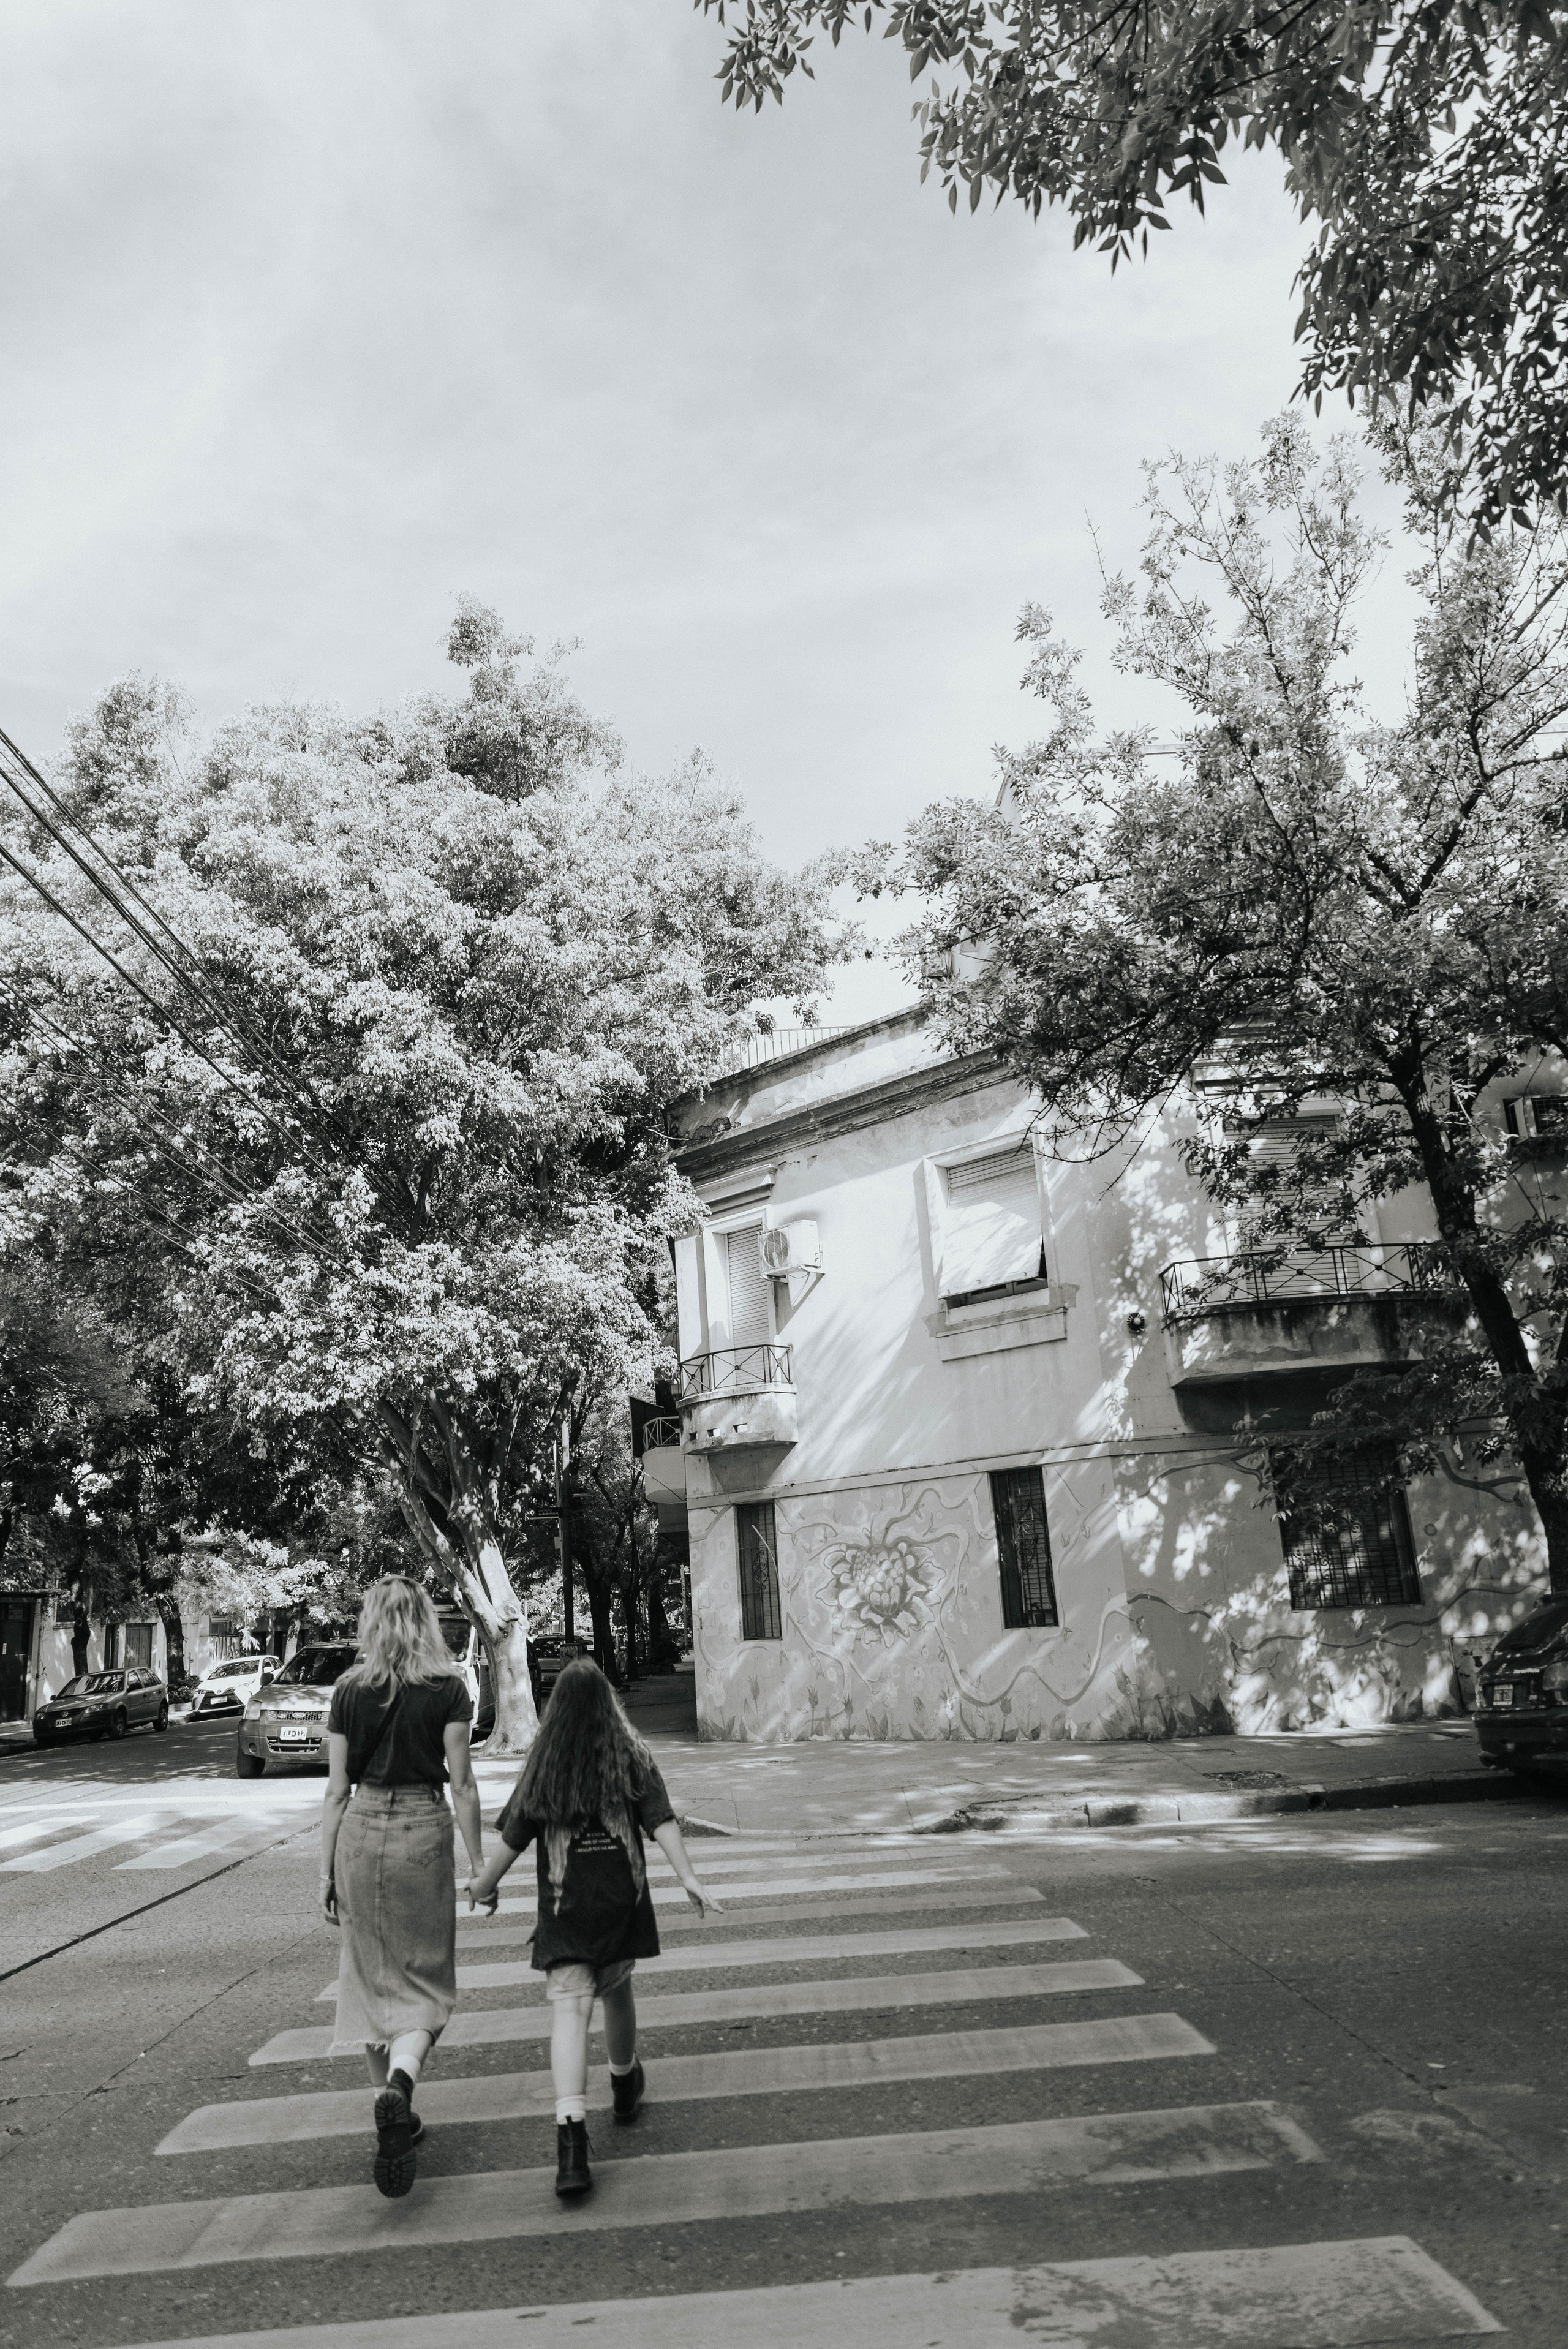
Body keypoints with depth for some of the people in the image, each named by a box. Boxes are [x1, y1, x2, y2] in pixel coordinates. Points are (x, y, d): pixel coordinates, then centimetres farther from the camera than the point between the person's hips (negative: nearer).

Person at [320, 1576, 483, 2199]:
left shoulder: (349, 1690, 2)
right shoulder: (448, 1689, -4)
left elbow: (337, 1790, 4)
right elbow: (461, 1784, -4)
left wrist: (327, 1872, 10)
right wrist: (480, 1862, 3)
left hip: (360, 1831, 2)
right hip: (424, 1832, -2)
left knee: (371, 1976, 16)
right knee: (424, 1979, 8)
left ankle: (390, 2112, 23)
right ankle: (400, 2084, -17)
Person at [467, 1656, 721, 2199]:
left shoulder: (543, 1767, 1)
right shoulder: (633, 1758, 1)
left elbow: (512, 1839, 2)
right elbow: (661, 1823, -8)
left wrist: (483, 1886, 16)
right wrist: (689, 1879, -11)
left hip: (564, 1908, -2)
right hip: (622, 1901, 2)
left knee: (569, 2009, -8)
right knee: (617, 1991, 23)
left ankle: (571, 2134, -23)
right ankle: (625, 2086, 45)